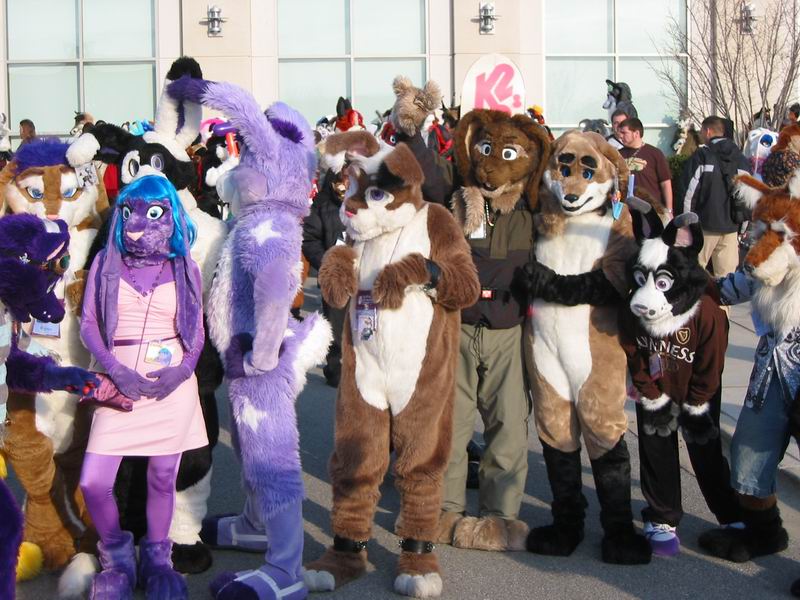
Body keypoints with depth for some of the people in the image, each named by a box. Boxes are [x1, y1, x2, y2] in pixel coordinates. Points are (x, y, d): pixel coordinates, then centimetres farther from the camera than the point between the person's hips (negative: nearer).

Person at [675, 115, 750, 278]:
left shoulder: (701, 155, -6)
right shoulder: (742, 159, 10)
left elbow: (688, 190, -8)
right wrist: (743, 226, 17)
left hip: (705, 224, -4)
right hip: (731, 225, 4)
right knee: (727, 274, 5)